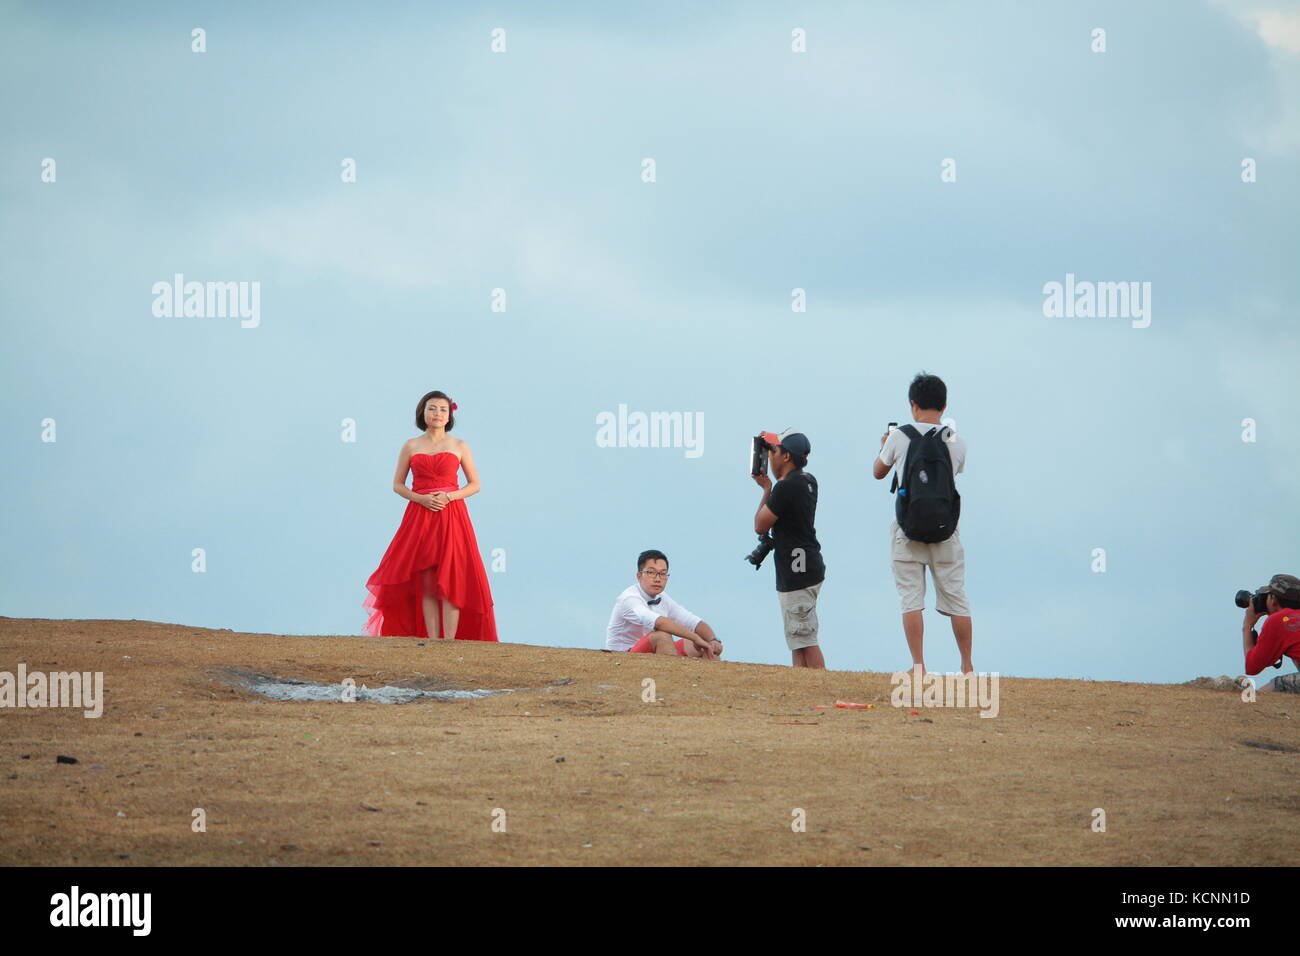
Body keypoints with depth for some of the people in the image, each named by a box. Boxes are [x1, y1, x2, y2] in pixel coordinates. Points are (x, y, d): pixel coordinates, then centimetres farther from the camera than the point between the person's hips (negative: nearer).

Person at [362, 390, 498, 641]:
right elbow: (397, 484, 10)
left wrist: (450, 496, -9)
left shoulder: (459, 447, 7)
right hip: (419, 515, 1)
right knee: (425, 582, -3)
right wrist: (421, 498, -9)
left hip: (451, 515, -1)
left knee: (450, 581, -9)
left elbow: (475, 484, 9)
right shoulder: (411, 447, 9)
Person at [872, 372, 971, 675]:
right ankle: (967, 667, 13)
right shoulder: (957, 442, 0)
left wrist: (884, 447, 32)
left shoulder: (899, 437, -5)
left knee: (911, 599, 2)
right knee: (956, 598, 9)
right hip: (945, 532, 2)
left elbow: (878, 472, 10)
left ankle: (918, 666, -3)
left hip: (908, 531, -2)